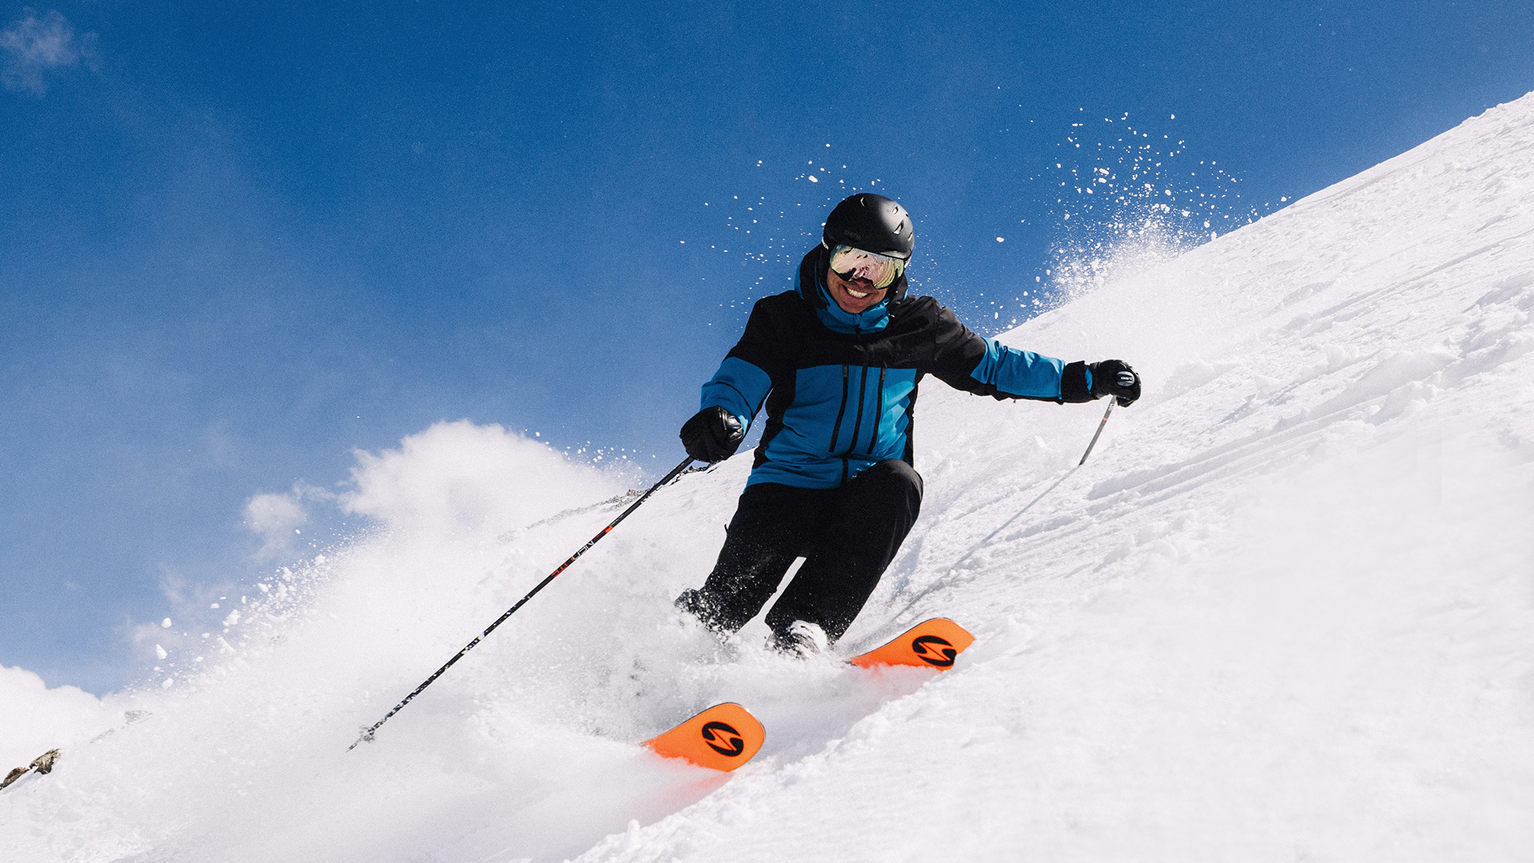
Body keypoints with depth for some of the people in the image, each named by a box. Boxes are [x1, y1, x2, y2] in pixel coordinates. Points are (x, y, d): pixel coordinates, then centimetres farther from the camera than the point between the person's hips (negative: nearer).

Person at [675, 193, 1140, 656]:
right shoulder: (783, 318, 4)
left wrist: (1087, 380, 14)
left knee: (896, 482, -34)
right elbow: (738, 380, -8)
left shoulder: (919, 326, 9)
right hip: (790, 487, -1)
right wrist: (720, 416, -34)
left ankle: (802, 627, -39)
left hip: (870, 497, 2)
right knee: (745, 572, -29)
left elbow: (992, 365, 18)